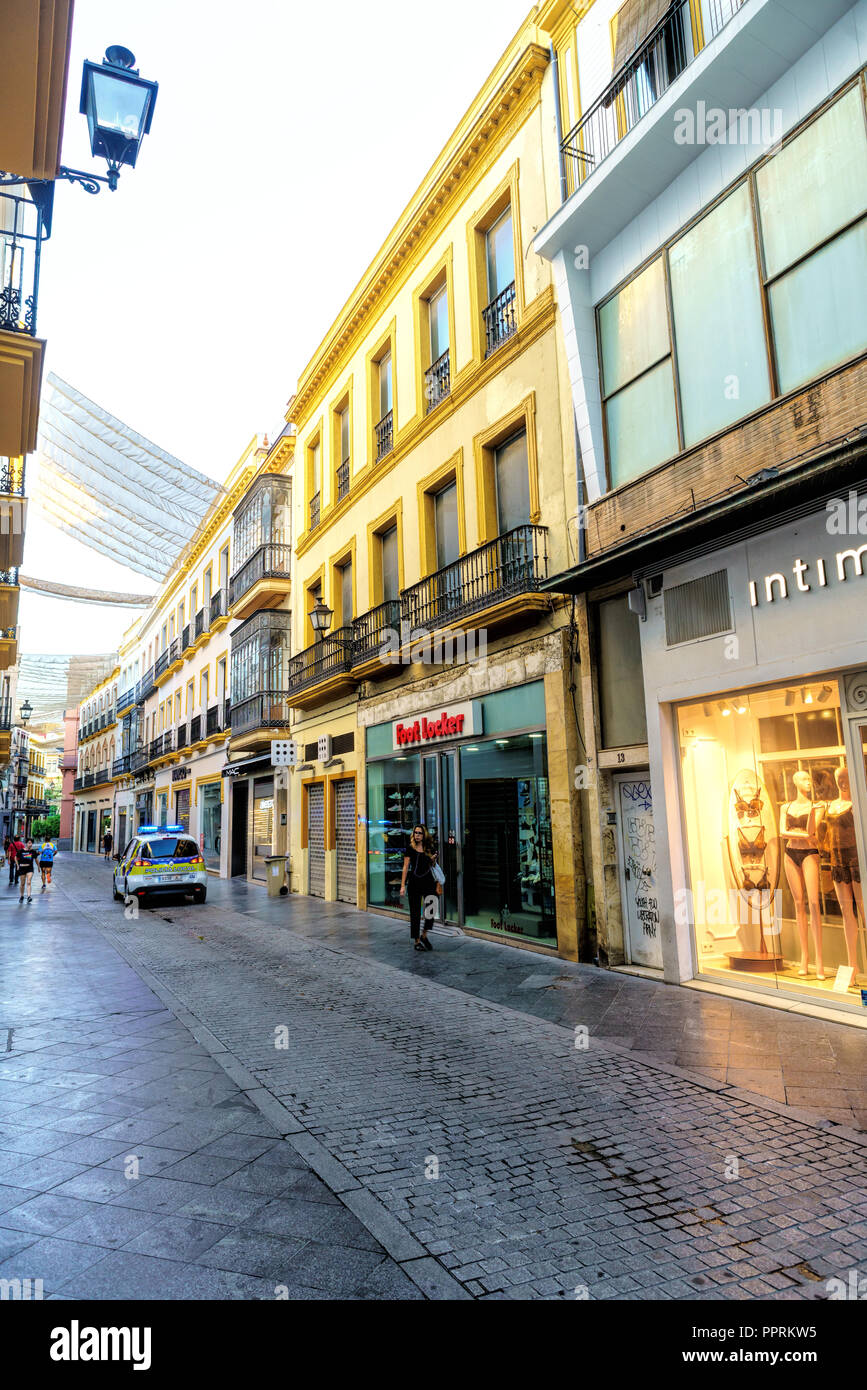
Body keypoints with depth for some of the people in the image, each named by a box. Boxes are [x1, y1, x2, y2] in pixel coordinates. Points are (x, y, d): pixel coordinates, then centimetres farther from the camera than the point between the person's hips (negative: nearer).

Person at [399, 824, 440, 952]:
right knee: (415, 912, 3)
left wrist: (437, 884, 5)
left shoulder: (430, 848, 7)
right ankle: (417, 941, 14)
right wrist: (403, 885, -5)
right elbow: (406, 867, 0)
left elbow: (434, 867, 10)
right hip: (414, 883, -2)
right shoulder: (410, 848, 1)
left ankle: (424, 936, 18)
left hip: (429, 882, 2)